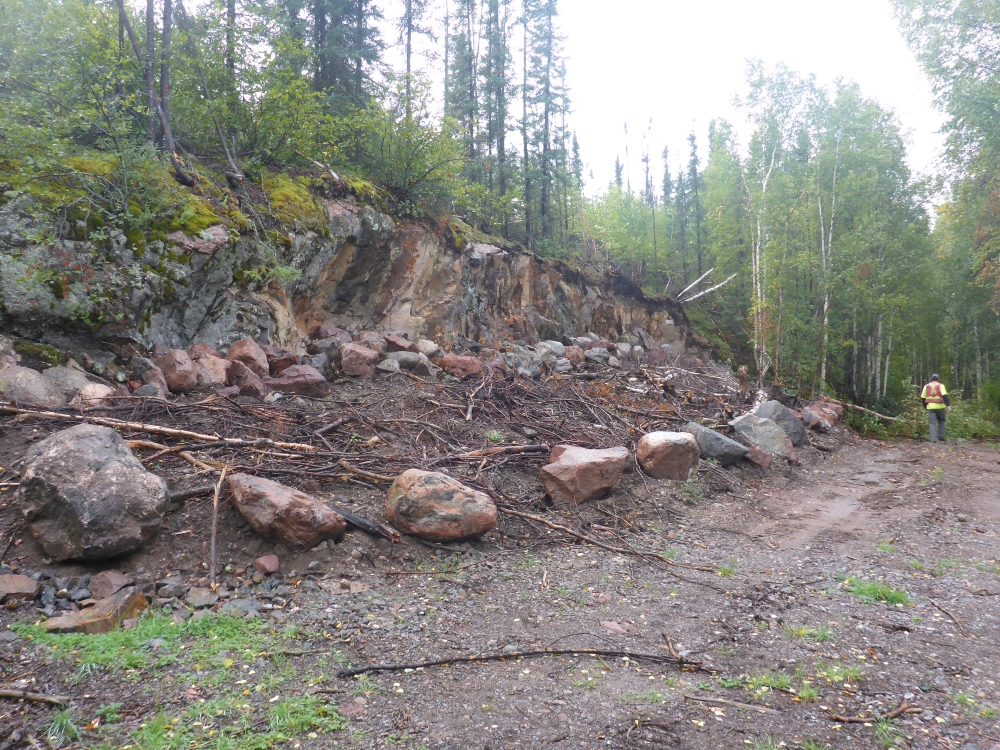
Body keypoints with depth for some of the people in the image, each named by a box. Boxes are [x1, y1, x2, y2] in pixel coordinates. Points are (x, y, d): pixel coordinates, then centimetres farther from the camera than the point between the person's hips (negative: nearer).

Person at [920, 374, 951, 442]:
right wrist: (948, 405, -18)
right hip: (940, 406, -1)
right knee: (941, 421, 17)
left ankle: (933, 439, -9)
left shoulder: (926, 386, 10)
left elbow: (923, 398, 10)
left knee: (933, 423, 0)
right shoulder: (940, 385, 1)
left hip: (930, 407, 1)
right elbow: (944, 396, -12)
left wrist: (925, 407, 22)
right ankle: (941, 436, 13)